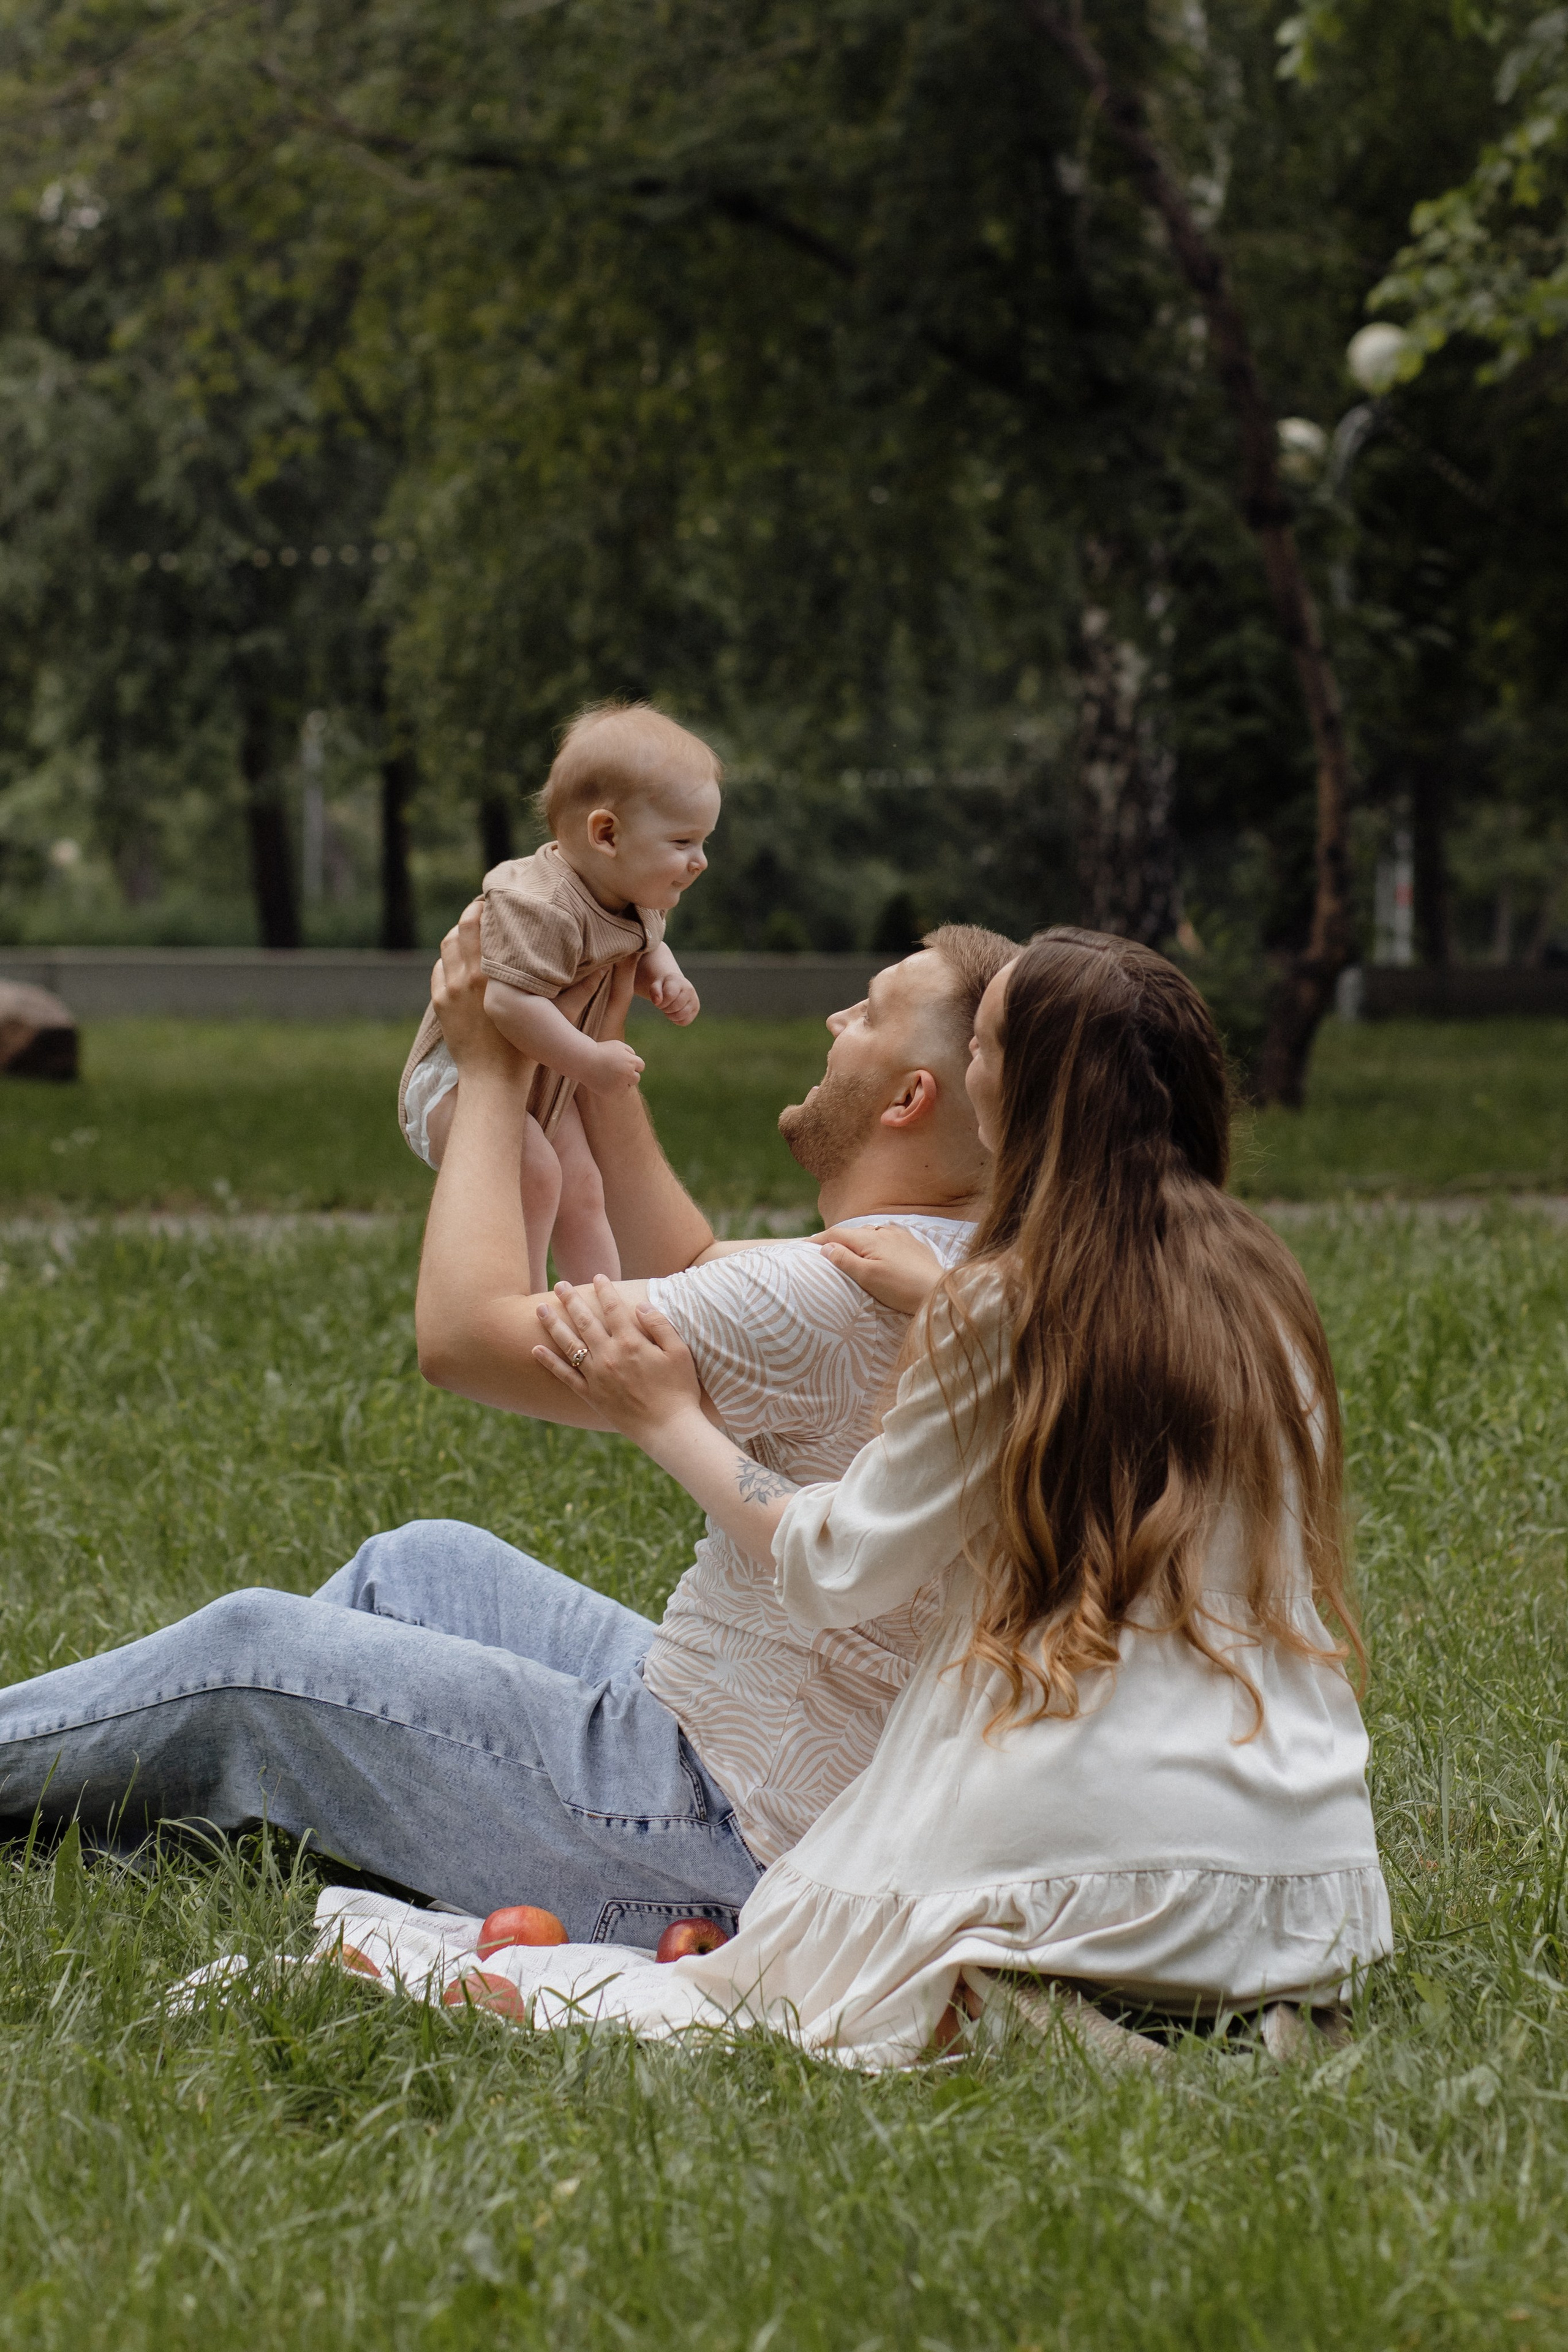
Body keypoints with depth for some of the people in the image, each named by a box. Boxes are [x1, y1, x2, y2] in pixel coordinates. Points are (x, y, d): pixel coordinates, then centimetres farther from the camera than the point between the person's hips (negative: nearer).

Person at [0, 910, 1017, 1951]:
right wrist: (596, 1047, 18)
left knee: (248, 1652, 2)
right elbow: (688, 1272, 20)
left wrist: (493, 1070, -8)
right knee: (425, 1561, 21)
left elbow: (468, 1331, -21)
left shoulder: (847, 1296, -27)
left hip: (719, 1845, -9)